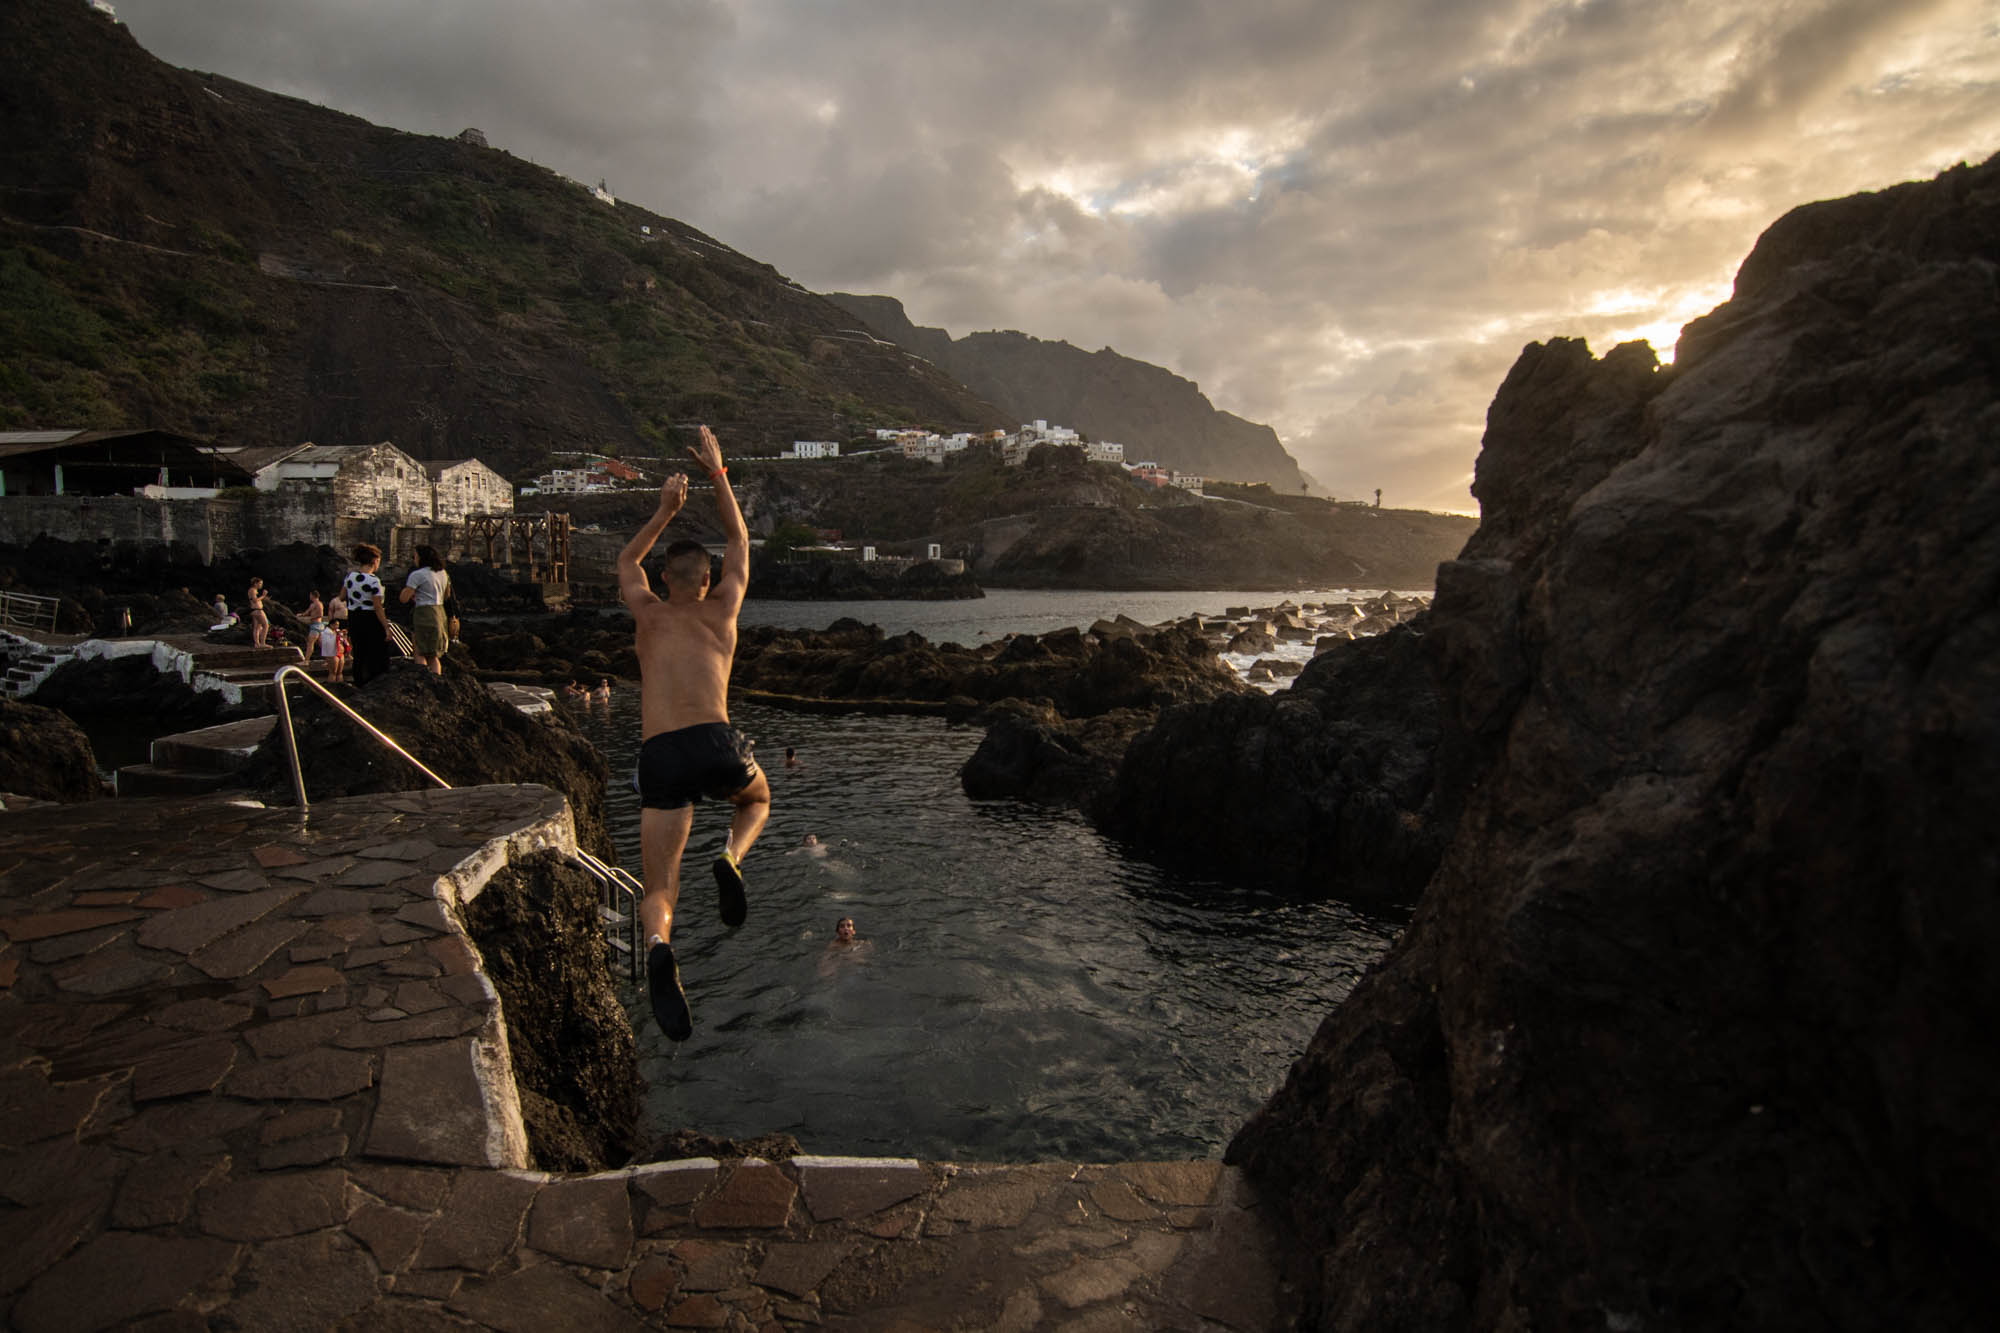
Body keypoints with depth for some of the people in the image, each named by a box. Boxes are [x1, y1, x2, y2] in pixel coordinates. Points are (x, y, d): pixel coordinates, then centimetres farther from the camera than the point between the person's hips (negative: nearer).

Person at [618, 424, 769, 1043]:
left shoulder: (647, 613, 20)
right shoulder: (721, 608, 17)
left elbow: (627, 559, 43)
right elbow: (739, 540, 33)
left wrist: (666, 510, 45)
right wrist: (717, 474, 38)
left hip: (658, 756, 1)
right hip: (716, 744, -1)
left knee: (659, 891, 5)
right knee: (757, 797, 35)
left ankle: (658, 946, -32)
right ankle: (730, 855, 1)